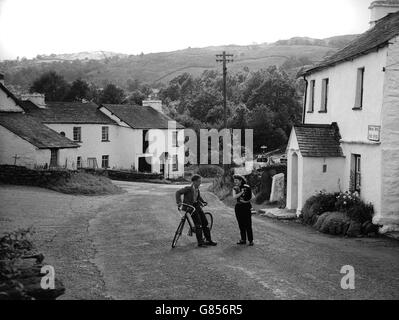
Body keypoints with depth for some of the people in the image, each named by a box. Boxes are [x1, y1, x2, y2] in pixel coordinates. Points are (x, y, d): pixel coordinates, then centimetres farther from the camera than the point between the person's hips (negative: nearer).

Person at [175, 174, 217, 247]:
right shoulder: (188, 188, -16)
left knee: (205, 222, 6)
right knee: (198, 224, -14)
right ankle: (200, 242, -9)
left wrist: (203, 201, 12)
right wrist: (179, 202, -26)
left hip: (196, 205, 8)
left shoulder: (197, 189, 7)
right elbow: (178, 192, -18)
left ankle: (209, 240, 15)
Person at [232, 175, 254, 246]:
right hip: (238, 207, 5)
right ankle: (243, 240, 14)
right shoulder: (235, 188, 7)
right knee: (241, 224, 7)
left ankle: (251, 240, -3)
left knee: (248, 224, -7)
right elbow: (234, 197, -12)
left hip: (246, 207, -5)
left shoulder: (246, 187, -5)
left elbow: (252, 196, -1)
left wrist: (247, 200, -12)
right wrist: (241, 192, -20)